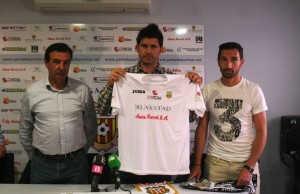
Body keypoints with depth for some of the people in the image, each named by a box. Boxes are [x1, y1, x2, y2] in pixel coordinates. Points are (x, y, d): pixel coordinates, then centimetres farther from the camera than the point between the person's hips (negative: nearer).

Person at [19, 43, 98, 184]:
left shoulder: (82, 90, -4)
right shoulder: (32, 92, -3)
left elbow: (90, 126, 5)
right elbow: (24, 130, 8)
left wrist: (82, 152, 9)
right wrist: (34, 156, 10)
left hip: (76, 163, 0)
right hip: (42, 164, 0)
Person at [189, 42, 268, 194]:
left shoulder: (253, 90, -5)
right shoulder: (208, 90, 0)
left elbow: (261, 132, -5)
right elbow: (202, 128, 4)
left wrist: (249, 167, -12)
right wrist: (197, 164, -1)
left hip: (246, 162, -1)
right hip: (214, 162, 1)